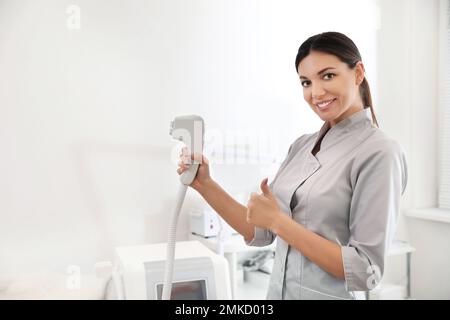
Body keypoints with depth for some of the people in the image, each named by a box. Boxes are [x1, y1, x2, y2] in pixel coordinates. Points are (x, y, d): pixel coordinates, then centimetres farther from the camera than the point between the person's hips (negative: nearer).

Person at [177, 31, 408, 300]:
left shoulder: (379, 153, -17)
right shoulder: (302, 145, 2)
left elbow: (366, 272, -19)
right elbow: (260, 233, 3)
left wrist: (279, 222, -21)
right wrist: (205, 185, -6)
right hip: (278, 290, 6)